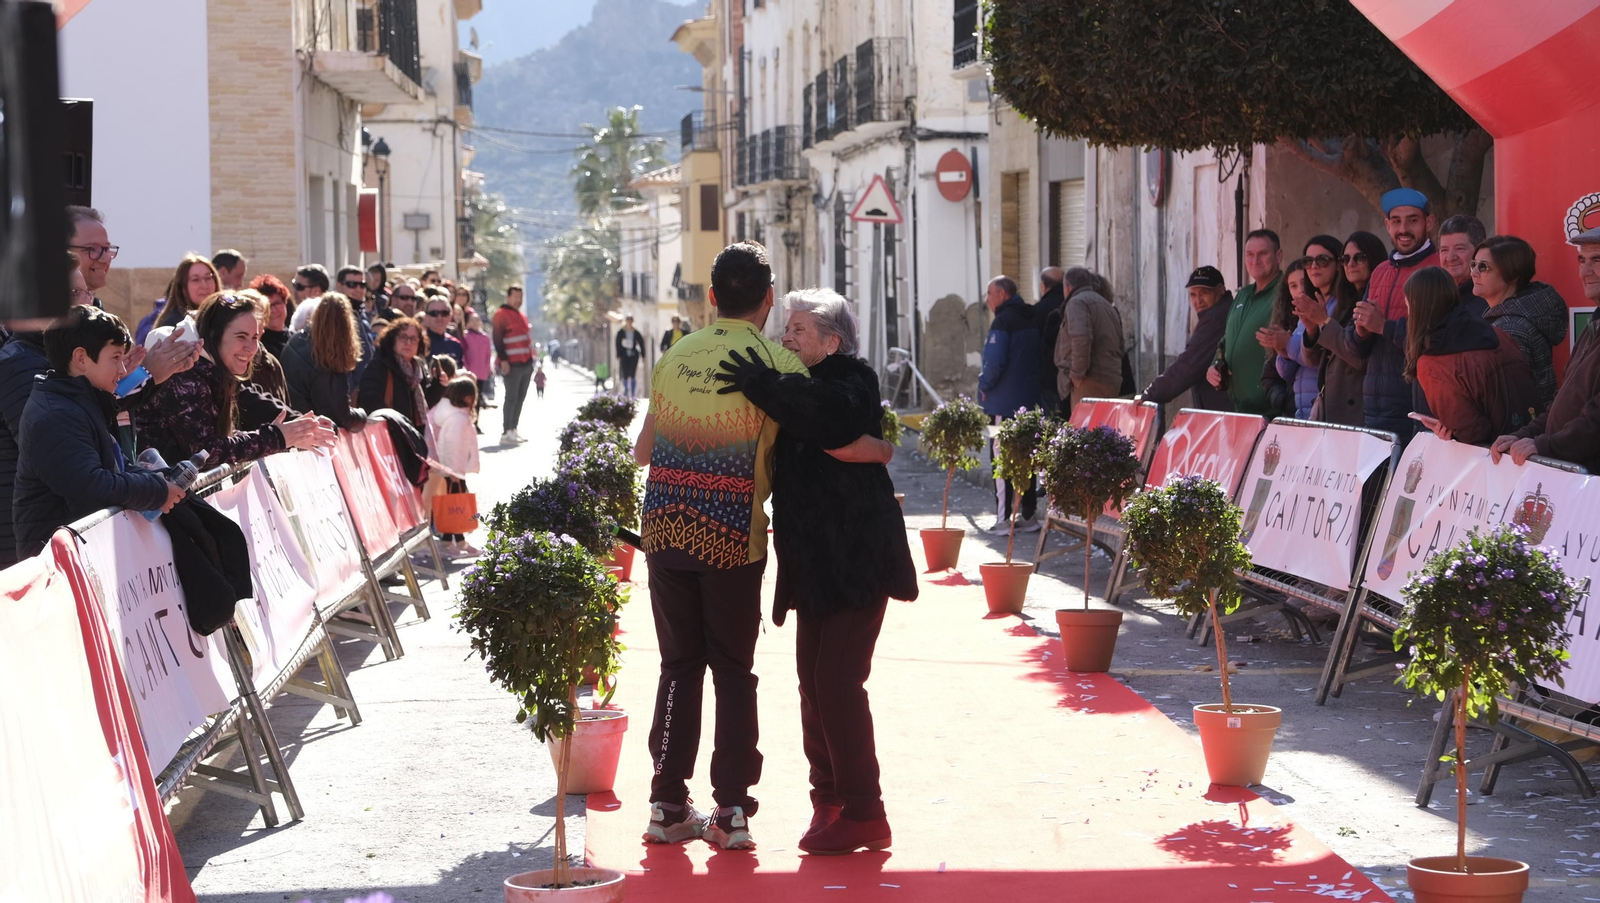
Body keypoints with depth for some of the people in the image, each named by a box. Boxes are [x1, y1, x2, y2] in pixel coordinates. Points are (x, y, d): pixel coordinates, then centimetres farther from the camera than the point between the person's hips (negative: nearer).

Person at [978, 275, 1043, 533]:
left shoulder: (1003, 321, -14)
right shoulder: (1031, 320, 12)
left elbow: (995, 362, -22)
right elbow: (1041, 358, 20)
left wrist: (985, 385, -7)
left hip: (1004, 402, -8)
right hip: (1028, 400, 8)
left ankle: (1004, 518, -6)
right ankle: (1029, 514, 16)